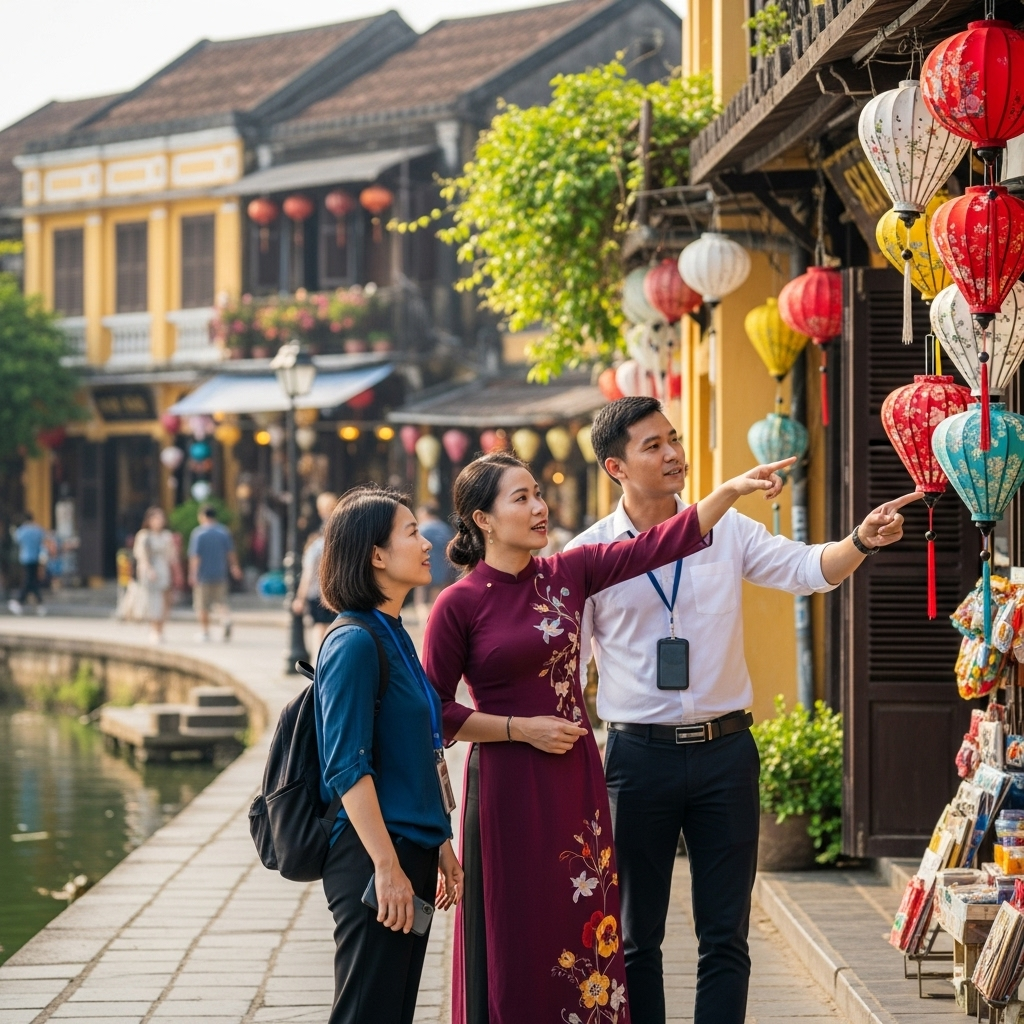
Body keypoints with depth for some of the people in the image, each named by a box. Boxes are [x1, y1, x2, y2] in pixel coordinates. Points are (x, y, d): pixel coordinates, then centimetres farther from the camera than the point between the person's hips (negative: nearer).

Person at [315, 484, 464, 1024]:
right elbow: (348, 769, -19)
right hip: (372, 857, -9)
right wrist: (387, 867, -22)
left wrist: (439, 846, 20)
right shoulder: (354, 643, -14)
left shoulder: (395, 636, 14)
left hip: (408, 853, 9)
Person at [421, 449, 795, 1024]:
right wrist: (521, 728, -11)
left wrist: (733, 490, -5)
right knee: (516, 940, 2)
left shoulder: (567, 574, 5)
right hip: (508, 788, -5)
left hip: (577, 782, 5)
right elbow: (435, 712, -6)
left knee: (585, 930, 8)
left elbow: (659, 545, 2)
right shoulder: (460, 605, -8)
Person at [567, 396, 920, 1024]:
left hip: (725, 752, 1)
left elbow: (806, 569, -6)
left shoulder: (726, 530, 3)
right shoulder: (589, 554, -2)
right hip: (640, 754, -1)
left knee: (726, 935, 4)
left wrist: (862, 542, -26)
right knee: (636, 936, 9)